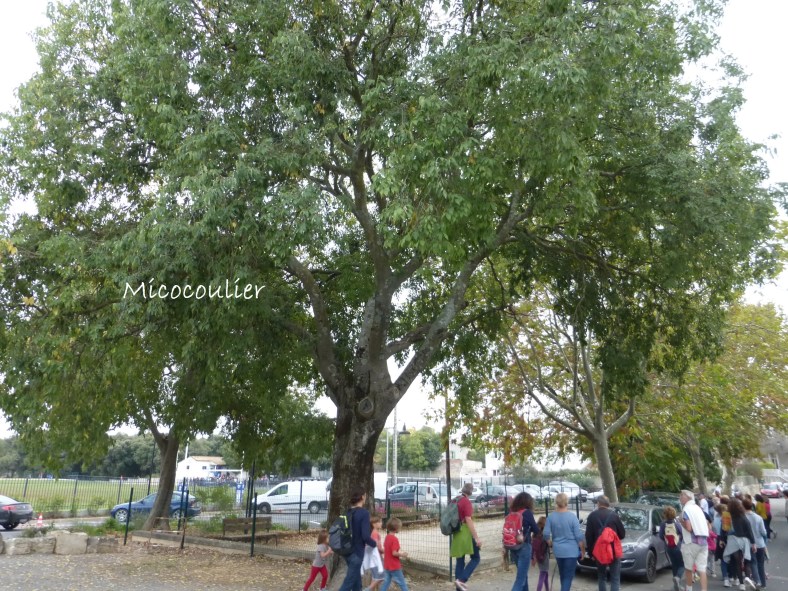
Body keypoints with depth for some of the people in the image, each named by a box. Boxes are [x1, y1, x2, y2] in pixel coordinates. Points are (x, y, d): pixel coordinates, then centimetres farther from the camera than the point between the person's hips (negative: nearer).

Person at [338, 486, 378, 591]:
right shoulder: (364, 513, -18)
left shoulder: (348, 513, 5)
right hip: (356, 553, -8)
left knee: (356, 582, 20)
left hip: (347, 551, 8)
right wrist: (375, 544, -4)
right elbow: (365, 536, -23)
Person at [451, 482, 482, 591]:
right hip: (466, 533, -8)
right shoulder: (466, 502, -14)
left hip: (457, 534, 8)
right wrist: (476, 537, -19)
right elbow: (468, 521, -19)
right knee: (476, 558, 2)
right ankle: (461, 580, -11)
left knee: (460, 561, 10)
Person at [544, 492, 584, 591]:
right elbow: (578, 536, -11)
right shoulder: (572, 516, -12)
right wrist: (583, 549, 2)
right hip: (571, 550, -3)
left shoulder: (551, 516, -4)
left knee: (562, 574, 21)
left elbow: (546, 534, -6)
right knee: (568, 575, 3)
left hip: (557, 550, 3)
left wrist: (551, 545, 12)